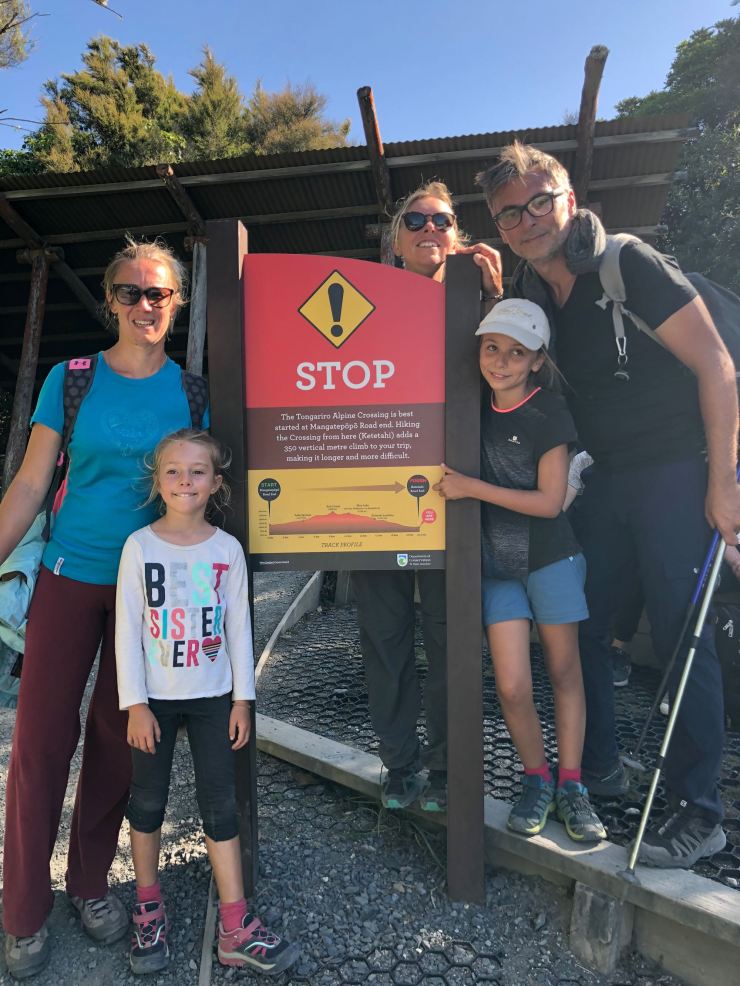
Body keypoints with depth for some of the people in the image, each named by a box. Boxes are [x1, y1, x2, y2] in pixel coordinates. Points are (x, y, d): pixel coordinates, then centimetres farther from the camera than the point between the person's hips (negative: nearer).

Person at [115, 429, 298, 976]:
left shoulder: (227, 548, -4)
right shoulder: (140, 546, -7)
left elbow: (238, 627, -1)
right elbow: (128, 629, -6)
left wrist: (242, 698, -1)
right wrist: (135, 704, -8)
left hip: (213, 696, 1)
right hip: (154, 698, 0)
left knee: (221, 804, 5)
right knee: (148, 802, 13)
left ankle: (236, 928, 15)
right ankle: (149, 910, 34)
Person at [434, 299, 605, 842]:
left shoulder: (550, 413, -10)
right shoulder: (476, 407, 2)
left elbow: (549, 501, -14)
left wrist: (472, 487, -19)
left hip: (550, 557, -3)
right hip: (497, 563, 3)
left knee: (564, 671, 9)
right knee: (512, 685, -1)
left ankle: (571, 784, 25)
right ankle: (538, 780, 22)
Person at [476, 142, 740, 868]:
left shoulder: (630, 265, -11)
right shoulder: (524, 296, 7)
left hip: (673, 470, -6)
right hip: (602, 478, 7)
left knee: (680, 636, -3)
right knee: (578, 623, 10)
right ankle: (597, 765, 29)